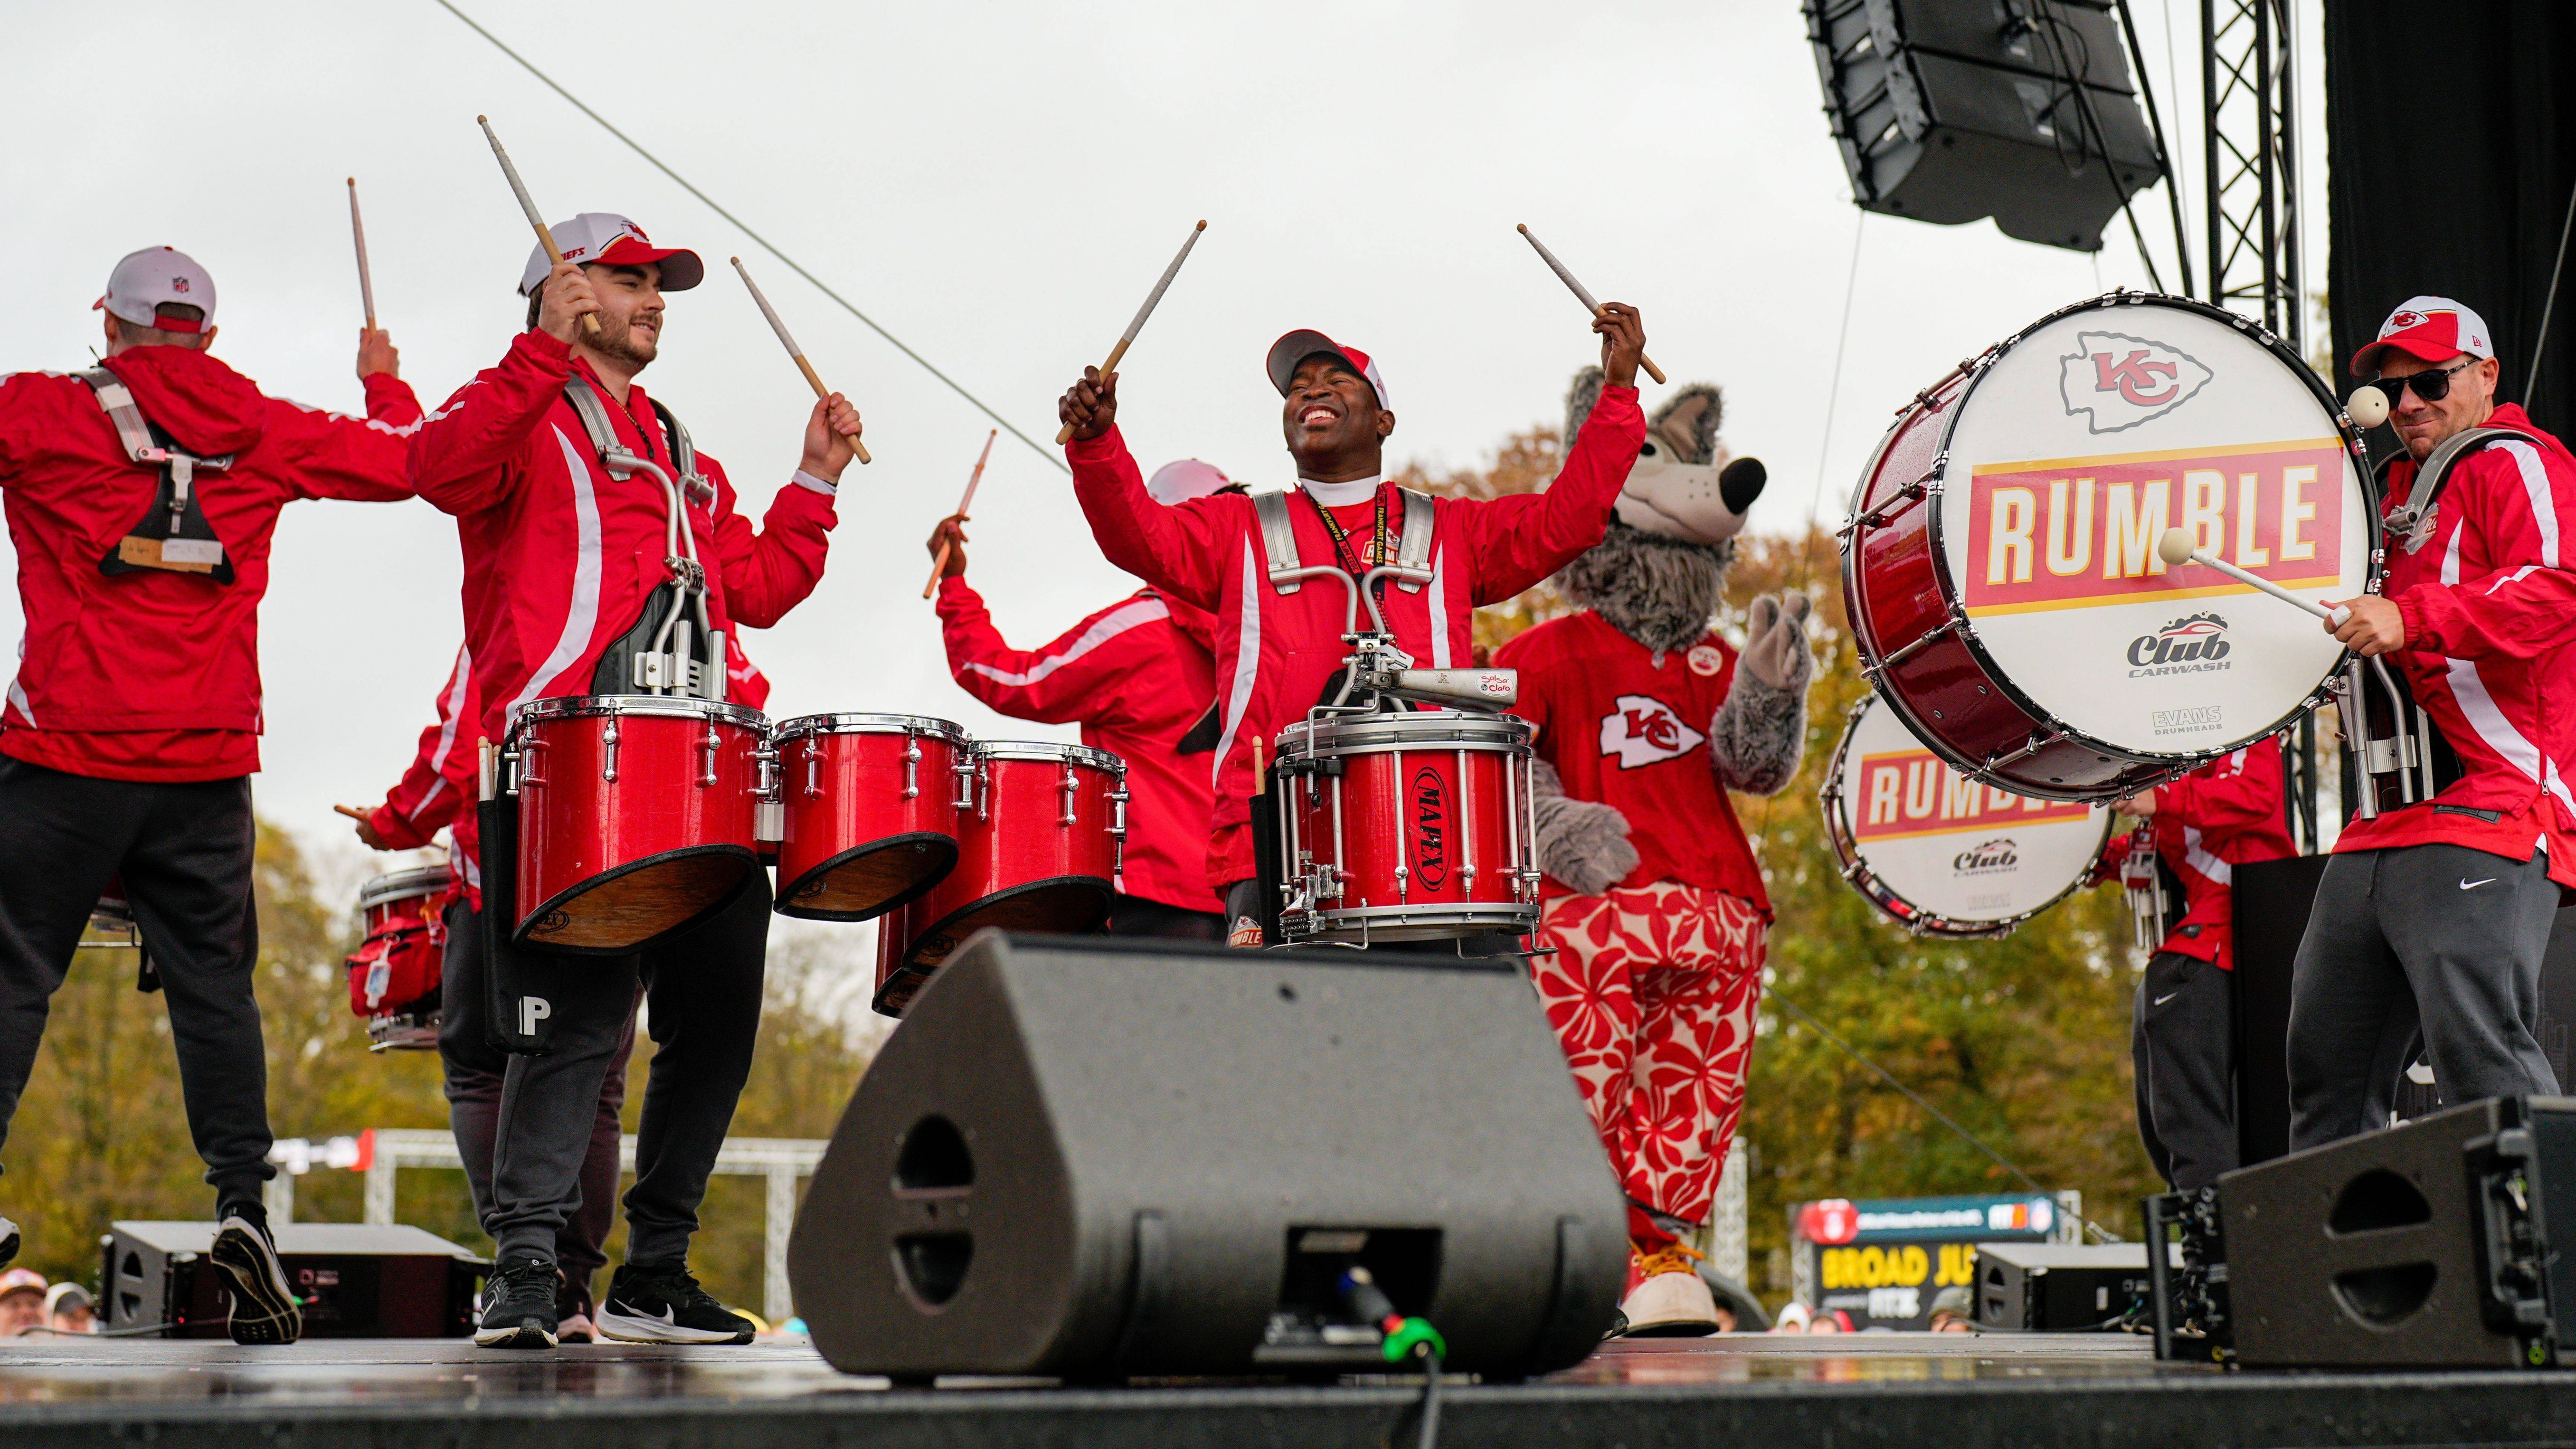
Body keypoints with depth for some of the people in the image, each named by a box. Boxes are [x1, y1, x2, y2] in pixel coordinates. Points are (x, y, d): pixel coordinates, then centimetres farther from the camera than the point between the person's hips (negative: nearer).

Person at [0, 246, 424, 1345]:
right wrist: (384, 385, 37)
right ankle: (242, 1197, 0)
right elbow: (400, 462, 17)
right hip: (208, 767, 2)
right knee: (214, 984, 9)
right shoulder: (266, 433, 7)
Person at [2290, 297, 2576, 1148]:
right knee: (2326, 1058, 9)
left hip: (2487, 807, -9)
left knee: (2478, 1045, -20)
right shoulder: (2396, 487, 27)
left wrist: (2412, 619, -27)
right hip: (2380, 826, 9)